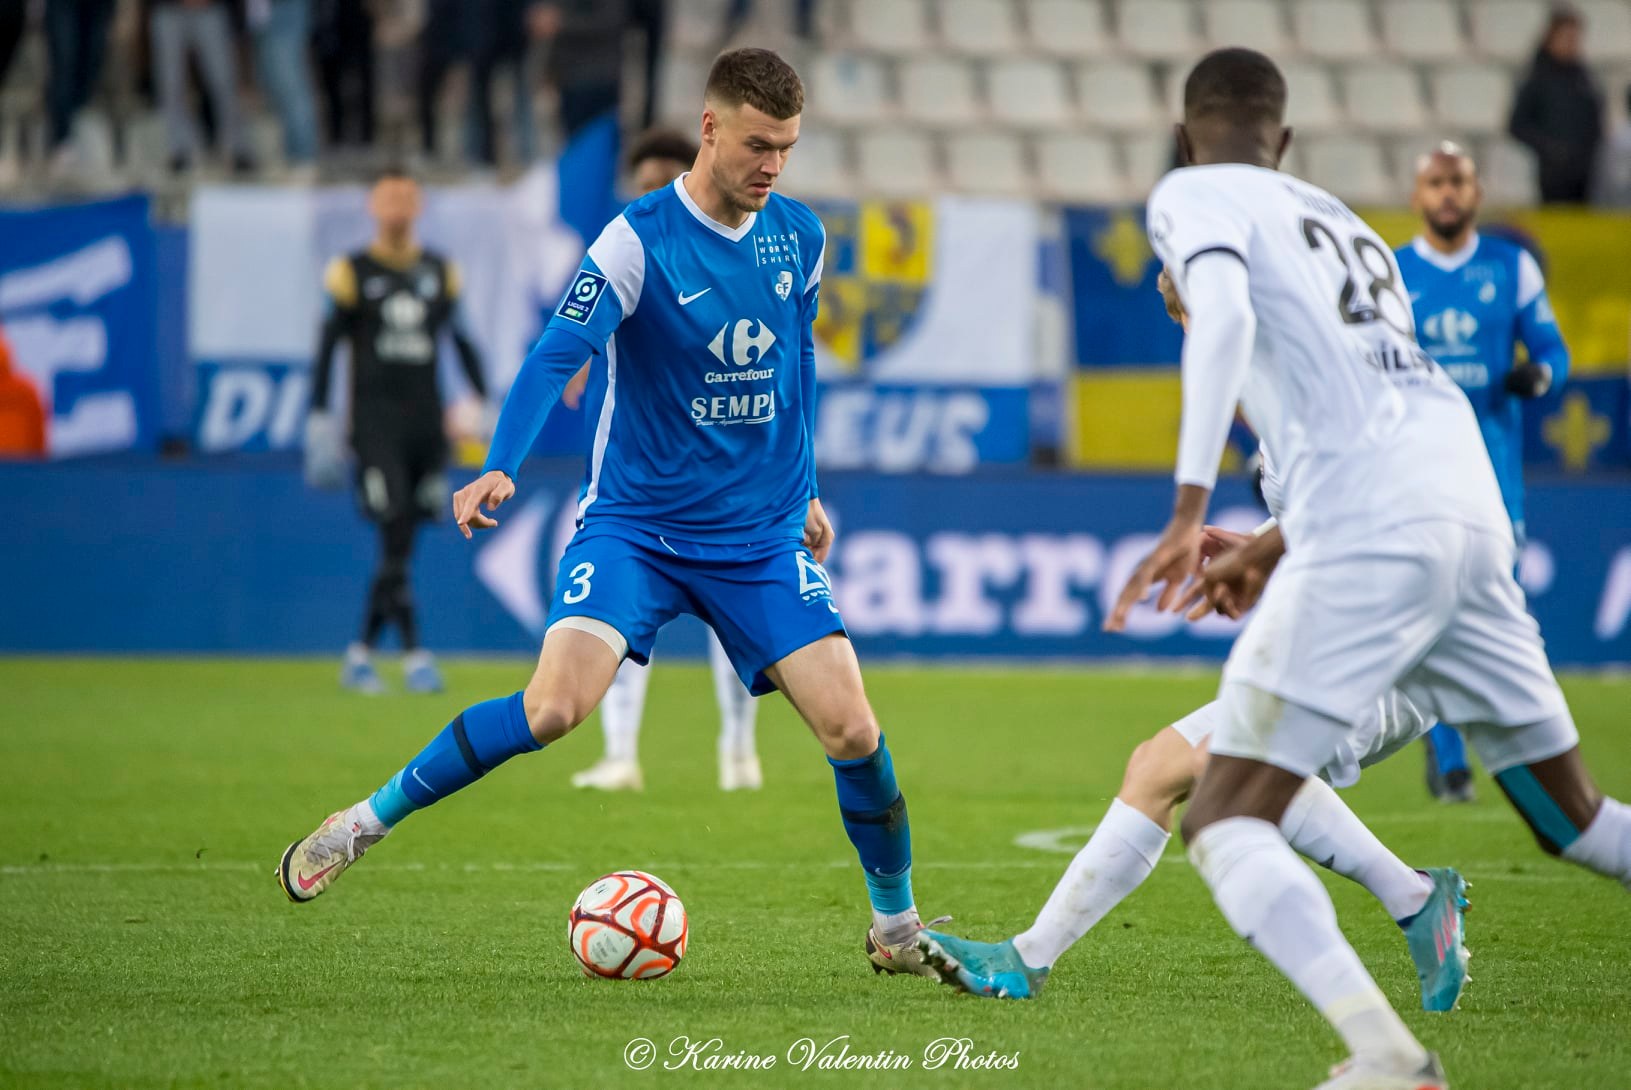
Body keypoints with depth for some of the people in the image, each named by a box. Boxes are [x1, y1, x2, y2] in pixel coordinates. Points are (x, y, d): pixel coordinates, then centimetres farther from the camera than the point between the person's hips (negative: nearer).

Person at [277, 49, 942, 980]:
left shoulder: (799, 237, 4)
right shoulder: (639, 239, -13)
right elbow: (559, 354, -23)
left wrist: (804, 486, 26)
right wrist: (500, 468, -37)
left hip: (762, 537, 4)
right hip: (635, 524, -4)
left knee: (853, 732, -7)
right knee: (557, 705, -24)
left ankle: (897, 928, 17)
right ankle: (368, 821, -4)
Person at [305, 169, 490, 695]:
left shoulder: (439, 272, 12)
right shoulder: (353, 273, 1)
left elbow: (461, 339, 17)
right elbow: (328, 346, 1)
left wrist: (482, 400, 8)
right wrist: (319, 416, -4)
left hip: (425, 423, 4)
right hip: (375, 420, -4)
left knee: (401, 546, 4)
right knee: (394, 538, -14)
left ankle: (361, 652, 15)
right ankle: (413, 653, -16)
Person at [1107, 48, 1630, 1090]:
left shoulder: (1194, 196, 8)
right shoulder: (1342, 219, 30)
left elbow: (1224, 316, -14)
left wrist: (1189, 513, -21)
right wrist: (1270, 552, 45)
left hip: (1366, 537, -7)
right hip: (1472, 508, 7)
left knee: (1226, 822, -6)